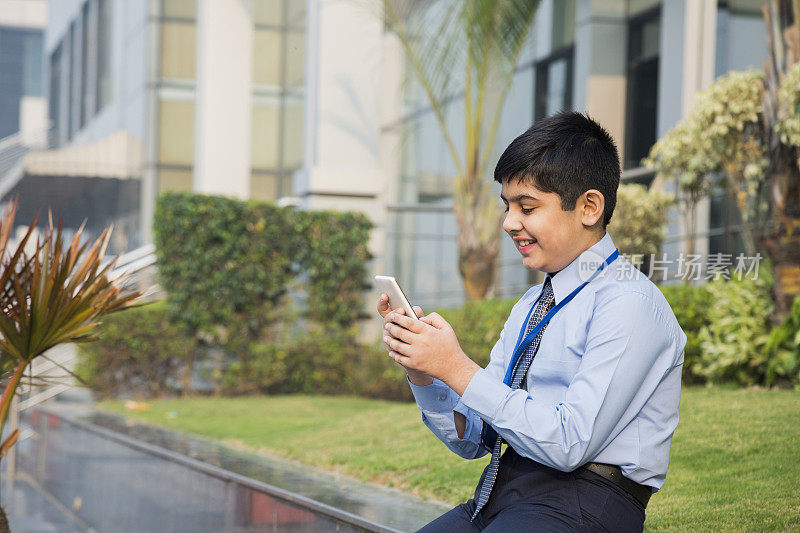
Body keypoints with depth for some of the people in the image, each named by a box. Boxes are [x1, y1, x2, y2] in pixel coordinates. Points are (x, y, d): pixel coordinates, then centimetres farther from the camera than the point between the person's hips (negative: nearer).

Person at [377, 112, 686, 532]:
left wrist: (458, 369, -16)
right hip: (497, 496, 6)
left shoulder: (630, 303, -9)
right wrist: (420, 368, -2)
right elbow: (474, 440, 15)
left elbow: (571, 443, -17)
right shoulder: (529, 307, 16)